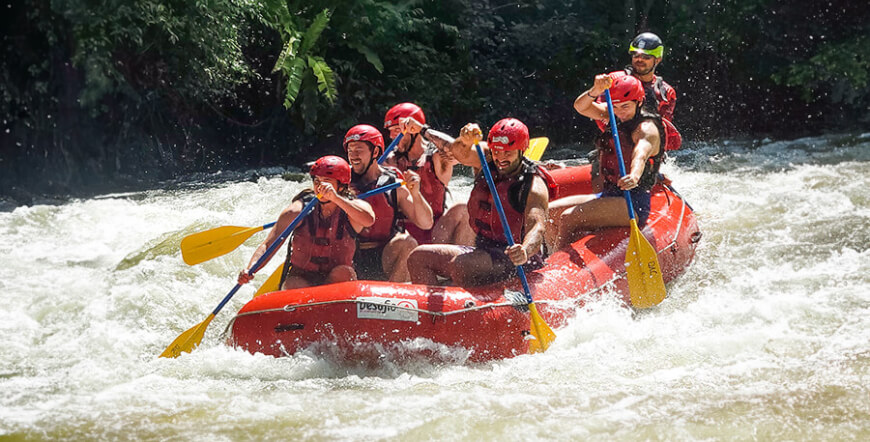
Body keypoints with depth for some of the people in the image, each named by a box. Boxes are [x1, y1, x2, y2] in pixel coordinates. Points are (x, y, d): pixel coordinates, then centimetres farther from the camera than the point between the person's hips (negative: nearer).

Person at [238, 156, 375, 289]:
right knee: (293, 285, -32)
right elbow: (268, 245, -8)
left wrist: (336, 198, -38)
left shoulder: (353, 206, -5)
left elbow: (368, 220, -30)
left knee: (344, 272, -31)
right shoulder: (300, 209, -5)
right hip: (300, 278, 0)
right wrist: (250, 270, -26)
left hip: (336, 280, 0)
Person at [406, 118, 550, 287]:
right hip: (482, 250, 7)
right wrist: (464, 141, -43)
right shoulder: (485, 160, 3)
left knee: (459, 265, -31)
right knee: (418, 257, 0)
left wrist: (525, 251, -51)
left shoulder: (533, 185, -15)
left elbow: (536, 227, -29)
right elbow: (461, 153, -18)